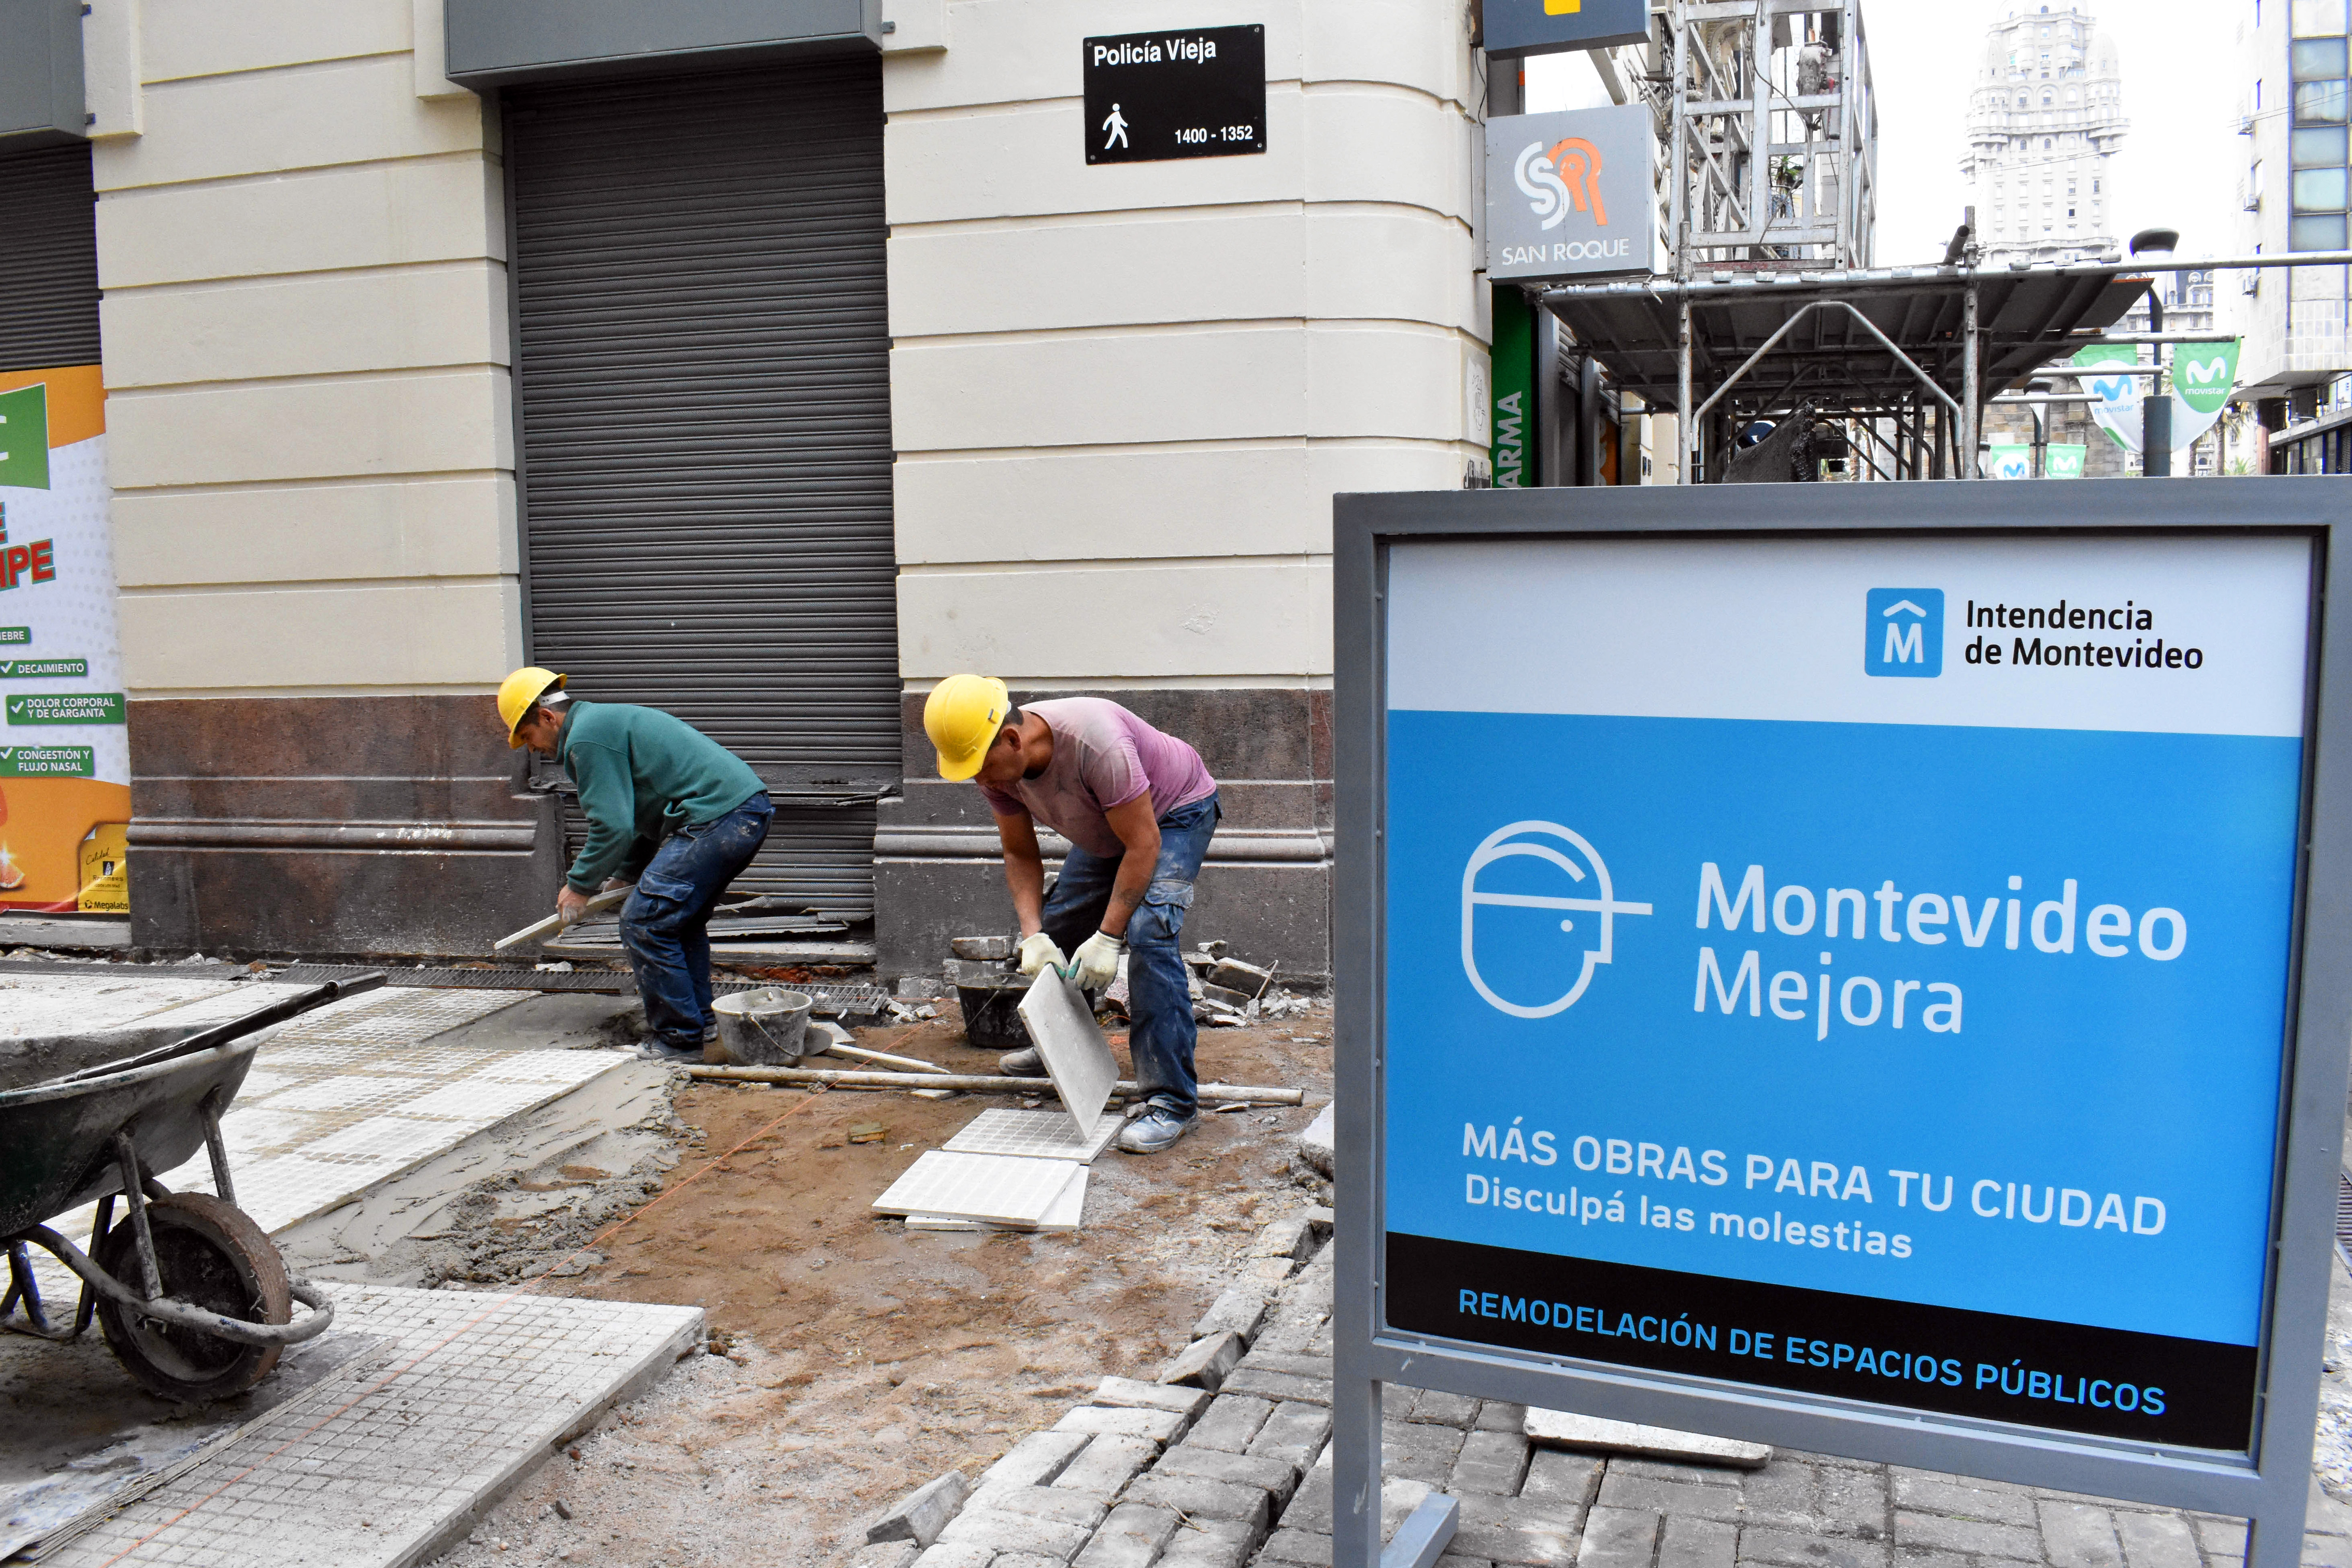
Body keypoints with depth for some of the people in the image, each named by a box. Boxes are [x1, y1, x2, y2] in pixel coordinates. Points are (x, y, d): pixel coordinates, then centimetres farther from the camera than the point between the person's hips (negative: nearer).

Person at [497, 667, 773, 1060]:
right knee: (682, 919, 24)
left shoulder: (586, 737, -5)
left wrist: (580, 885, 2)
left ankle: (679, 1041, 1)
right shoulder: (609, 719, 28)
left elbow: (614, 827, -12)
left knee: (644, 923, -4)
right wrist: (626, 875, 34)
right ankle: (701, 1021, 29)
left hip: (716, 818, -11)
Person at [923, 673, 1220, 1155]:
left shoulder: (1096, 744, -41)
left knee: (1147, 934, -25)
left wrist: (1108, 937, -34)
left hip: (1174, 813, -7)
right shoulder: (996, 768, -17)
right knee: (1060, 925, 8)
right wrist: (1032, 934, -20)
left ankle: (1173, 1101, -20)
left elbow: (1142, 844, -33)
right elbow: (1021, 855, -6)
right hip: (1107, 825, 8)